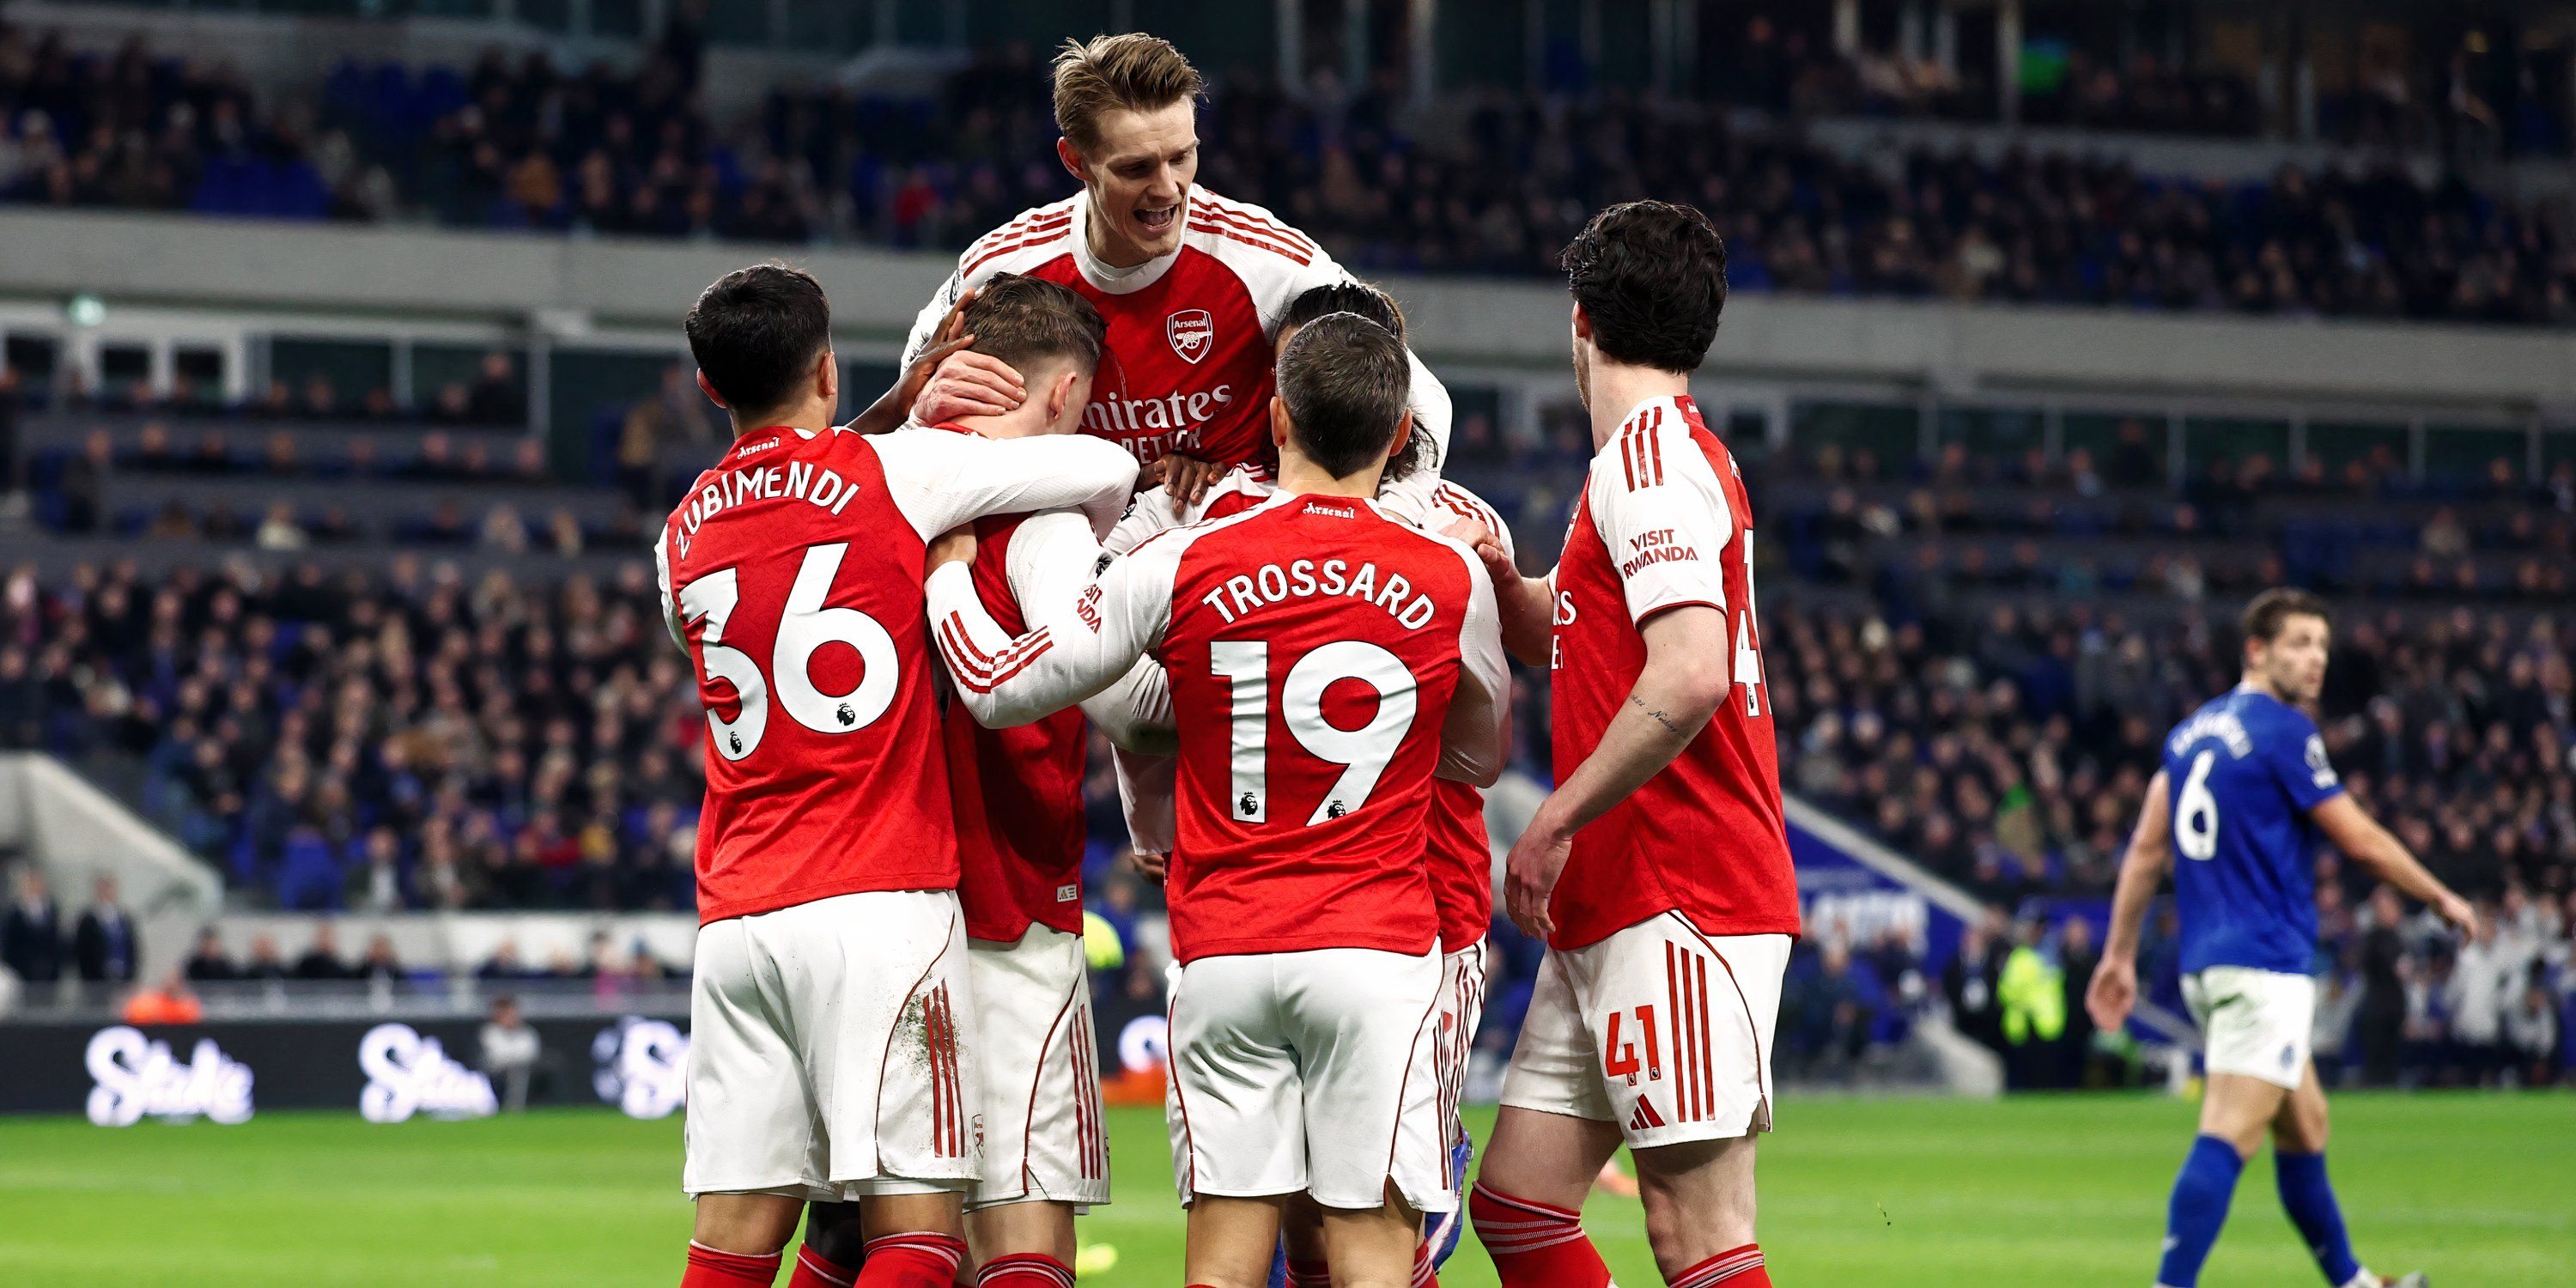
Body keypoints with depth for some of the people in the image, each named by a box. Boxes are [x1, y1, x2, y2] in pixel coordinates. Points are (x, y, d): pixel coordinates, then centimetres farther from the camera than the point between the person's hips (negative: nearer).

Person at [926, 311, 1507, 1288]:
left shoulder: (1181, 566, -2)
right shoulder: (1452, 582, 0)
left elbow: (999, 689, 5)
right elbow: (1481, 757, 18)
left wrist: (949, 567, 22)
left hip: (1223, 952, 1)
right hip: (1377, 951, -1)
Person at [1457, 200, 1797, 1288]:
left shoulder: (1650, 454, -11)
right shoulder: (1672, 452, 19)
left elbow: (1690, 675, -24)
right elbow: (1570, 640, 32)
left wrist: (1556, 821, -16)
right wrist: (1498, 582, 12)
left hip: (1678, 909, -10)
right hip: (1608, 911, 10)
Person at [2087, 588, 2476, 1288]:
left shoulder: (2192, 731, 14)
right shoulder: (2284, 731, -10)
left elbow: (2147, 847, 14)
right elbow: (2362, 841, -7)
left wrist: (2120, 953, 18)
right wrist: (2444, 900, 7)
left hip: (2206, 964, 9)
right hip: (2265, 964, -9)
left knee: (2305, 1126, 20)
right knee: (2227, 1137, -15)